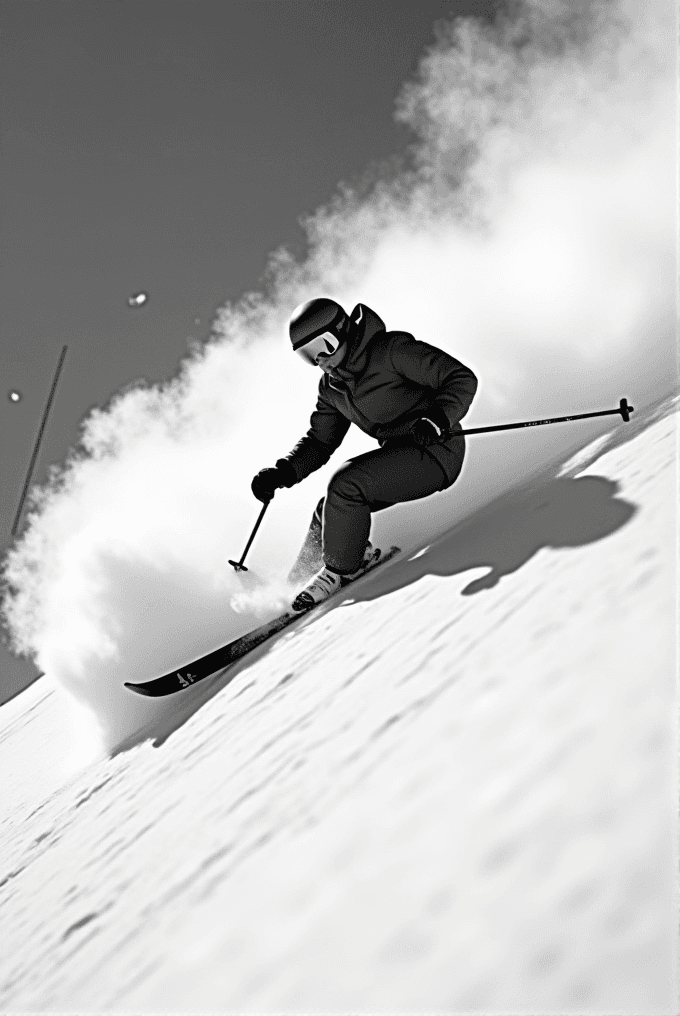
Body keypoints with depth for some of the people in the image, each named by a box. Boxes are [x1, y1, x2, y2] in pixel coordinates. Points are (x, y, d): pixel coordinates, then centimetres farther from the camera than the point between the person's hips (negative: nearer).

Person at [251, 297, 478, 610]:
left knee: (346, 484, -23)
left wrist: (436, 419, -34)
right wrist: (281, 472, -3)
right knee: (329, 511, -4)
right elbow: (318, 443, 14)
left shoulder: (391, 350, -16)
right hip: (398, 454, 8)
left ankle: (339, 571, -7)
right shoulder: (331, 387, 8)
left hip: (435, 451, -8)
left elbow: (461, 378, -17)